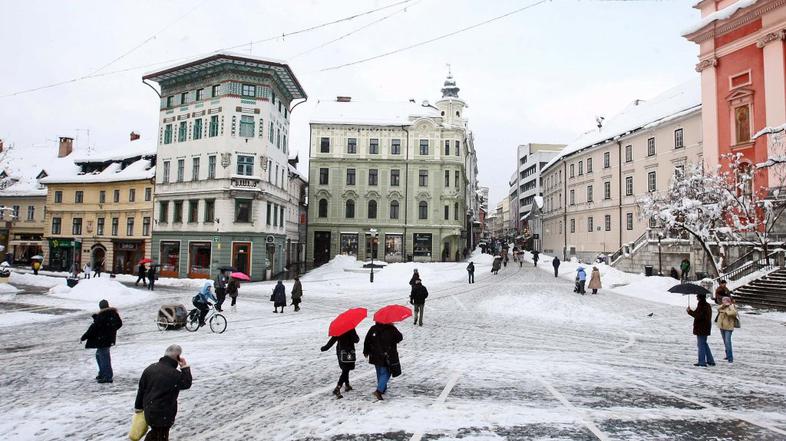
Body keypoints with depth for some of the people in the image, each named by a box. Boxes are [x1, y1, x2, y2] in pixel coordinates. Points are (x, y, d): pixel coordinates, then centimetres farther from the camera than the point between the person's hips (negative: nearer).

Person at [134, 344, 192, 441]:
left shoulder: (150, 368, -1)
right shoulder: (174, 374, -22)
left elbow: (141, 389, 6)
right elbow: (186, 384, -8)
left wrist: (138, 407, 16)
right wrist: (185, 367, -9)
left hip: (149, 411, 6)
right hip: (164, 414, -6)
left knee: (155, 432, 27)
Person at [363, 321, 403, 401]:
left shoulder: (373, 329, -6)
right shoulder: (391, 329, -16)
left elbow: (367, 341, 1)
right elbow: (400, 338, -3)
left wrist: (366, 352, 16)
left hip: (375, 356, 4)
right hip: (388, 357, -4)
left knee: (380, 373, 21)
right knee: (386, 374, 3)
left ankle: (383, 389, 34)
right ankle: (379, 391, -12)